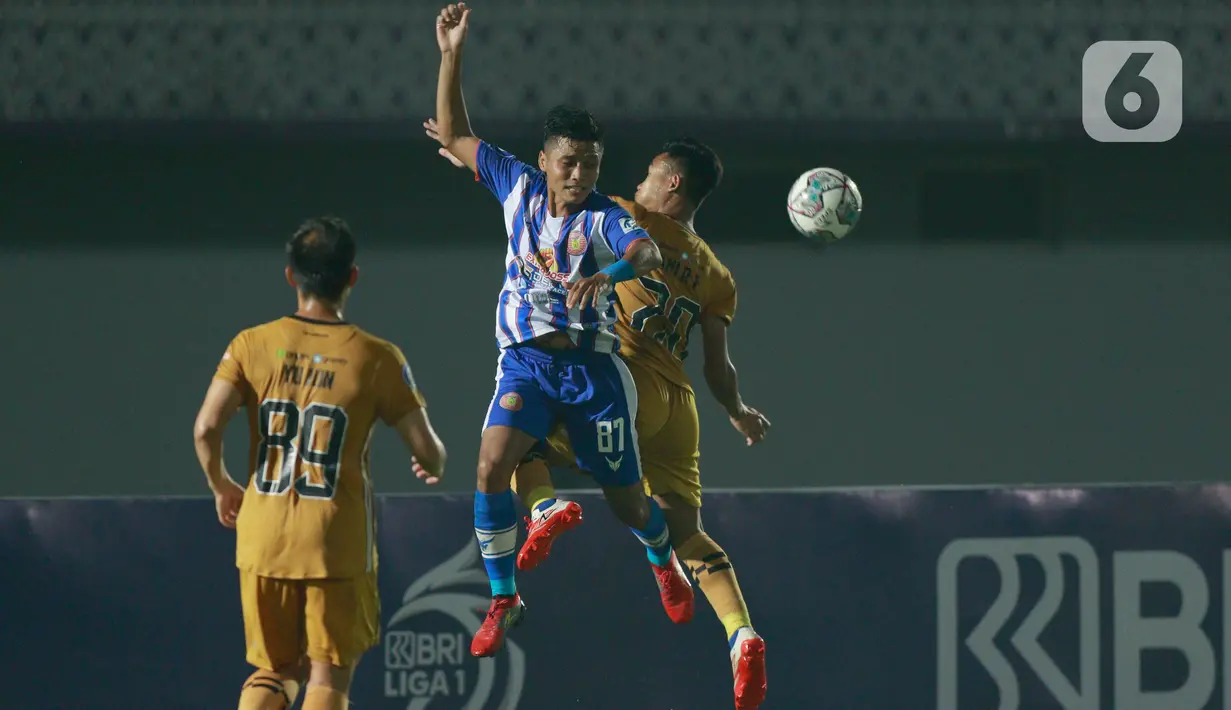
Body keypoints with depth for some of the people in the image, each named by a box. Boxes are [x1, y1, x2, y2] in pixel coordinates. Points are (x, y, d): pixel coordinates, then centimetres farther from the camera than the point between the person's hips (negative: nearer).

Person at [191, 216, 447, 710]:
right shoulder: (376, 358, -5)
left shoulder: (252, 345, 0)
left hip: (263, 538, 3)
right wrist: (433, 466, 22)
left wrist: (221, 488, 11)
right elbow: (427, 452, -3)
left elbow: (206, 429, -9)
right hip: (337, 542, -3)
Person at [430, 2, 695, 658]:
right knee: (491, 464, -23)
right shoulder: (518, 188, 2)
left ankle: (664, 561, 44)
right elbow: (454, 136, 8)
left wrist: (612, 272, -54)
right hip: (525, 363, 2)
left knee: (627, 503, 7)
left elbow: (647, 253, -31)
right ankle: (502, 600, -9)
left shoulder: (604, 218, -9)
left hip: (591, 365, -2)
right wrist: (451, 56, -3)